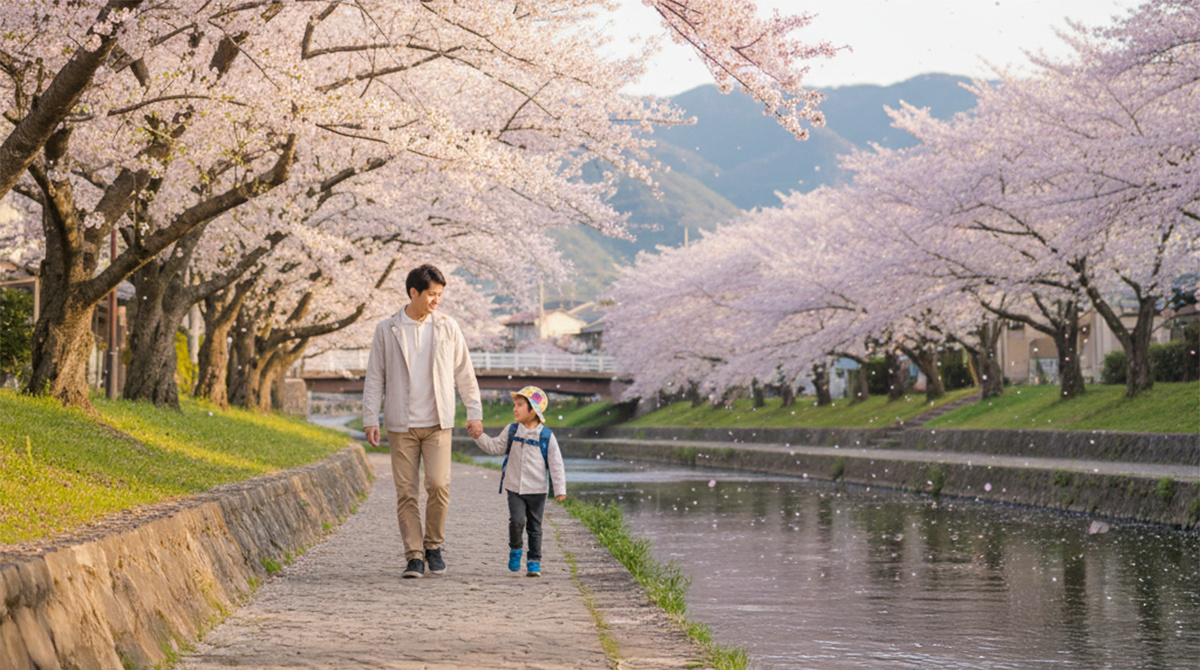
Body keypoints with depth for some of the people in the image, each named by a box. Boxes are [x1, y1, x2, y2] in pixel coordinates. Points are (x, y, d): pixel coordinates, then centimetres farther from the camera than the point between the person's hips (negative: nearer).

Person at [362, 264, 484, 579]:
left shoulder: (448, 327, 6)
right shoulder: (387, 330, 3)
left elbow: (464, 373, 12)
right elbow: (375, 377, 6)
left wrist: (474, 412, 10)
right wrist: (370, 418, -1)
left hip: (437, 423, 0)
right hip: (401, 425, 0)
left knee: (439, 484, -13)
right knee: (406, 492, -2)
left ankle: (433, 545, 7)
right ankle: (414, 556, 5)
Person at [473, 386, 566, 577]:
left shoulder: (546, 436, -5)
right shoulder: (511, 431, 4)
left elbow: (556, 464, -2)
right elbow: (494, 447, 11)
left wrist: (560, 489, -5)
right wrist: (478, 436, -3)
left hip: (536, 491, -1)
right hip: (514, 489, 1)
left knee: (534, 527, 5)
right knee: (517, 520, -15)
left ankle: (534, 562, 14)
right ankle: (515, 549, 9)